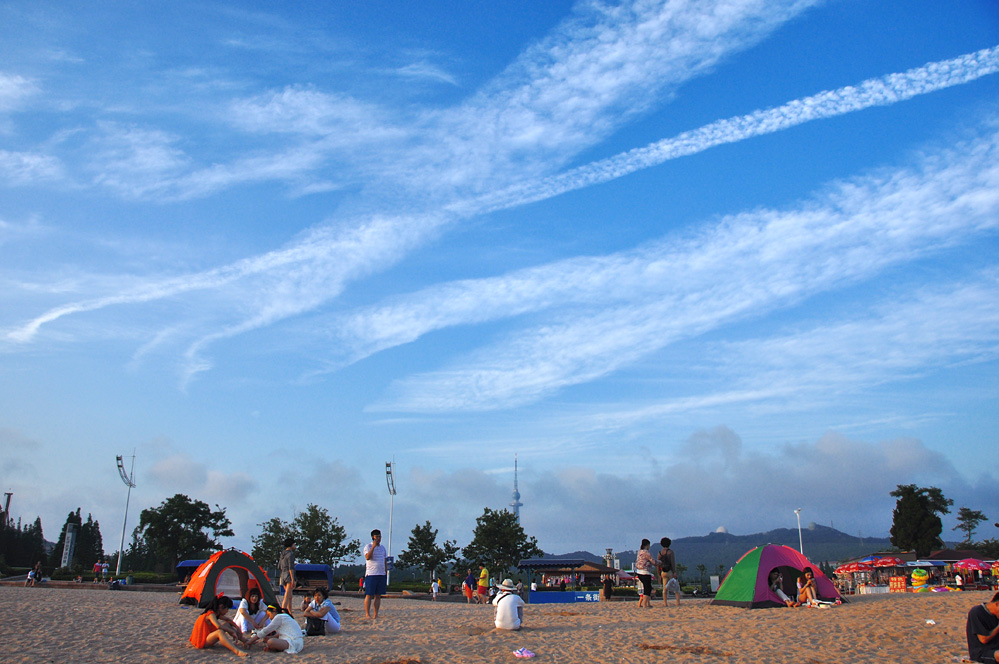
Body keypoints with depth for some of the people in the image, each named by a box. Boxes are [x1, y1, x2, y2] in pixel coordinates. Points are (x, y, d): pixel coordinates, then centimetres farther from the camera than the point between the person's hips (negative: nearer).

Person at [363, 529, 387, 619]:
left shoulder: (382, 547, 17)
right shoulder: (368, 546, -1)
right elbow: (368, 557, -18)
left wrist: (386, 573, 15)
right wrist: (373, 546, -20)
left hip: (382, 574, 5)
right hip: (371, 574, -5)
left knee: (378, 595, 5)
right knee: (369, 595, -3)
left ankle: (375, 614, 9)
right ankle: (367, 614, 2)